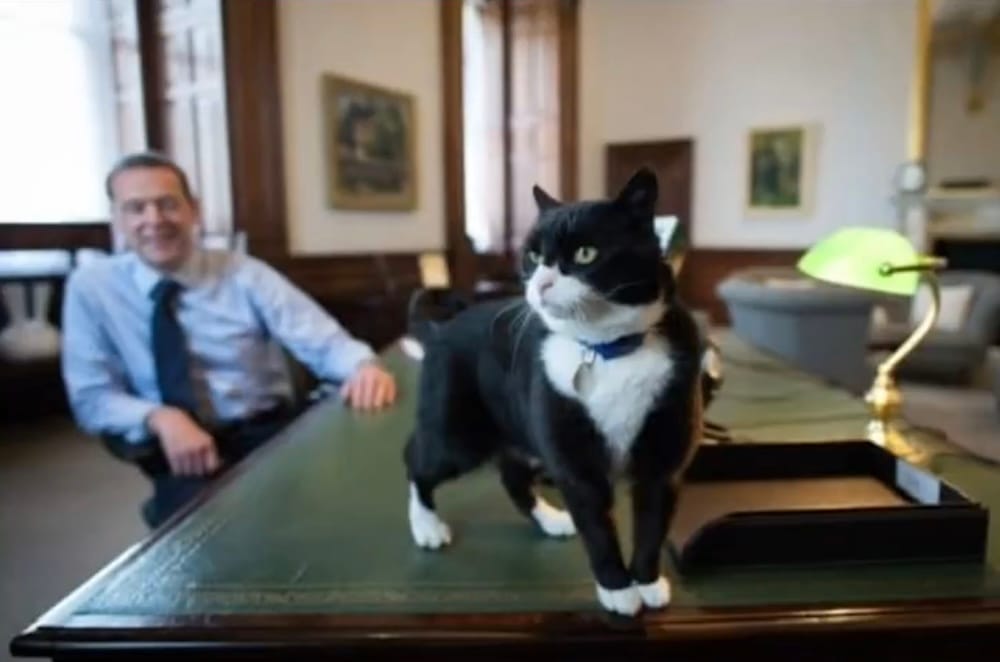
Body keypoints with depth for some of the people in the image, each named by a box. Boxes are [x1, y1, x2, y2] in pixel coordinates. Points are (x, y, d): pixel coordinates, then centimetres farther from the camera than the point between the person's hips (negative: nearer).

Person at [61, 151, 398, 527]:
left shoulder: (246, 275, 1)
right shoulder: (90, 287, 3)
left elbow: (323, 341, -7)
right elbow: (91, 397, 2)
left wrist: (363, 366, -31)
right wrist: (160, 418, -19)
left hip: (270, 435, 1)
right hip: (181, 455, 0)